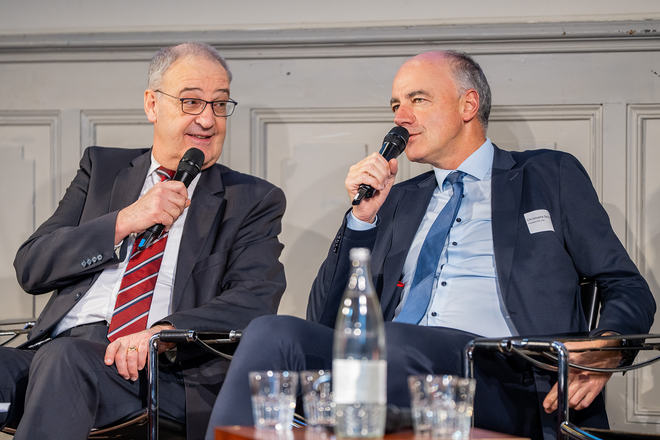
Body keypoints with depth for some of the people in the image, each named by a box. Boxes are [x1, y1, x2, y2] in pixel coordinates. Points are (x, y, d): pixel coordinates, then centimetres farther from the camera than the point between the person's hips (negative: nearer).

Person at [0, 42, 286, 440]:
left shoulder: (254, 201, 15)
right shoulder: (101, 168, 22)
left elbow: (256, 301, -2)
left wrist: (164, 332, -20)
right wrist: (124, 222, -3)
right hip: (56, 348, 3)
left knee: (63, 358, -35)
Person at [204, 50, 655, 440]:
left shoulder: (551, 176, 18)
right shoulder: (398, 200, 28)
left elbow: (630, 291, 13)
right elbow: (329, 320, 22)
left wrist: (600, 357, -10)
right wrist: (363, 216, 10)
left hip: (494, 374, -4)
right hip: (393, 366, 4)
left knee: (394, 343, -37)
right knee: (271, 333, -26)